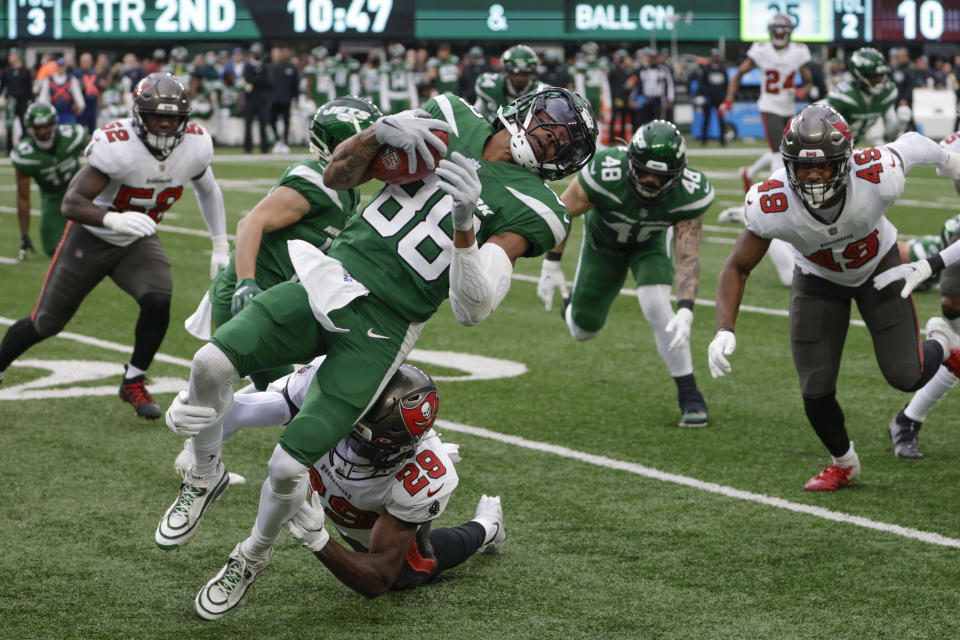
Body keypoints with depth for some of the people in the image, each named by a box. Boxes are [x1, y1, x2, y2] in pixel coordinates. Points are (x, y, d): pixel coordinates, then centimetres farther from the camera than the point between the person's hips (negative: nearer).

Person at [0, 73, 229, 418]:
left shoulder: (195, 146, -16)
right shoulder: (118, 146, -33)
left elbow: (208, 191, 8)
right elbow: (71, 203, -37)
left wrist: (220, 246, 7)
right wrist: (113, 219, -55)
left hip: (138, 242, 3)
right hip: (91, 238, -3)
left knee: (158, 301, -24)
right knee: (46, 322, 7)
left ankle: (133, 383, -3)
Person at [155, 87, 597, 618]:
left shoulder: (531, 208, -6)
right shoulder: (452, 120, 7)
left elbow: (472, 309, -17)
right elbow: (336, 177, 10)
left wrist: (464, 221, -31)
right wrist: (379, 133, -11)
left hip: (379, 329, -4)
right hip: (330, 277, 4)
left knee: (288, 466, -12)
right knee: (212, 362, -17)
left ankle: (253, 557, 21)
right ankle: (205, 475, 14)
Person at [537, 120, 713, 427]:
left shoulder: (689, 194, -37)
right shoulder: (606, 174, -40)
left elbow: (688, 257, -34)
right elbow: (564, 211, -20)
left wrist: (685, 311, -48)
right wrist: (551, 265, -13)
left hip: (651, 241, 0)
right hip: (604, 239, 0)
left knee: (656, 307, -26)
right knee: (584, 330, 6)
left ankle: (689, 394, -12)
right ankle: (573, 302, 46)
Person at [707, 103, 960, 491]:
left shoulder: (877, 177, -38)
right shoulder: (772, 206, -36)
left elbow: (911, 145, -14)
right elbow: (737, 269, -21)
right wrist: (725, 331, -37)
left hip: (878, 266, -1)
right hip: (819, 279, 1)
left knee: (905, 376, -8)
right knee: (816, 392, -4)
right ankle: (843, 463, 28)